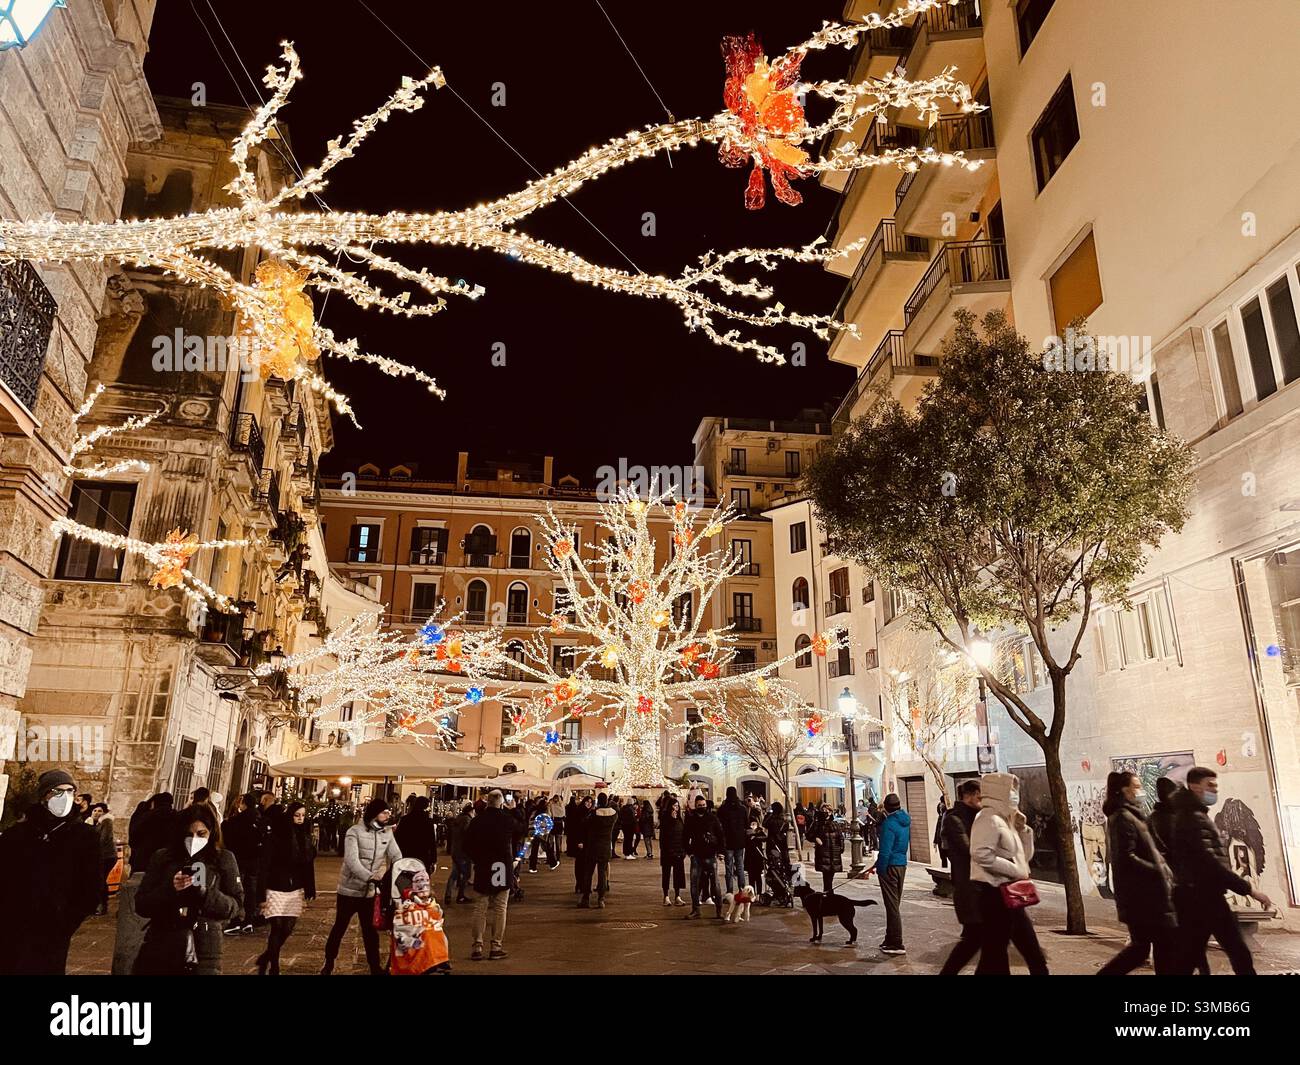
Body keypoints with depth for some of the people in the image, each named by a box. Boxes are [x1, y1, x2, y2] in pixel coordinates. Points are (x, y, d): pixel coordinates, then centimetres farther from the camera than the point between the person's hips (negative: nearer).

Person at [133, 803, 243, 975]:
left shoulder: (224, 859, 2)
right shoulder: (162, 857, 5)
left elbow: (235, 905, -1)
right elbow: (141, 905, 2)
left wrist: (205, 892, -17)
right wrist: (169, 889, -15)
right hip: (160, 951, 2)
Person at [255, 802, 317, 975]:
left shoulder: (305, 838, 5)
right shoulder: (276, 837, -12)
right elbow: (265, 865, -14)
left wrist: (310, 889, 7)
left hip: (295, 890, 5)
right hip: (276, 889, -5)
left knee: (287, 929, 5)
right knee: (277, 929, -5)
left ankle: (266, 958, 30)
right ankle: (274, 968, 12)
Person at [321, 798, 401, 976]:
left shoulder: (387, 833, 0)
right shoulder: (355, 832, -16)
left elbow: (396, 856, -7)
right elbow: (352, 860, -28)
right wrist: (371, 877, -40)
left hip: (370, 892, 4)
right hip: (349, 890, -4)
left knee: (371, 930, 12)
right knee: (339, 927, 11)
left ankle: (375, 966, 23)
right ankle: (329, 962, 30)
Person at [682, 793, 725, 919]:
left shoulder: (713, 817, -1)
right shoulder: (690, 819, 4)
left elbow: (720, 834, 2)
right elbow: (685, 836, 12)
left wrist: (719, 850, -4)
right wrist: (689, 851, 4)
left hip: (711, 856, -2)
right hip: (696, 856, 2)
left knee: (714, 883, -1)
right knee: (694, 883, 2)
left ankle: (719, 910, 6)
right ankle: (695, 910, 11)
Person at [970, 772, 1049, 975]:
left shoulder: (1005, 820, 16)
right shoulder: (989, 818, -14)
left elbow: (1025, 855, 21)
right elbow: (982, 855, -28)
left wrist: (1023, 829, 7)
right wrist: (1016, 871, -19)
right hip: (996, 893, -10)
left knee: (1033, 952, 15)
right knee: (994, 953, -4)